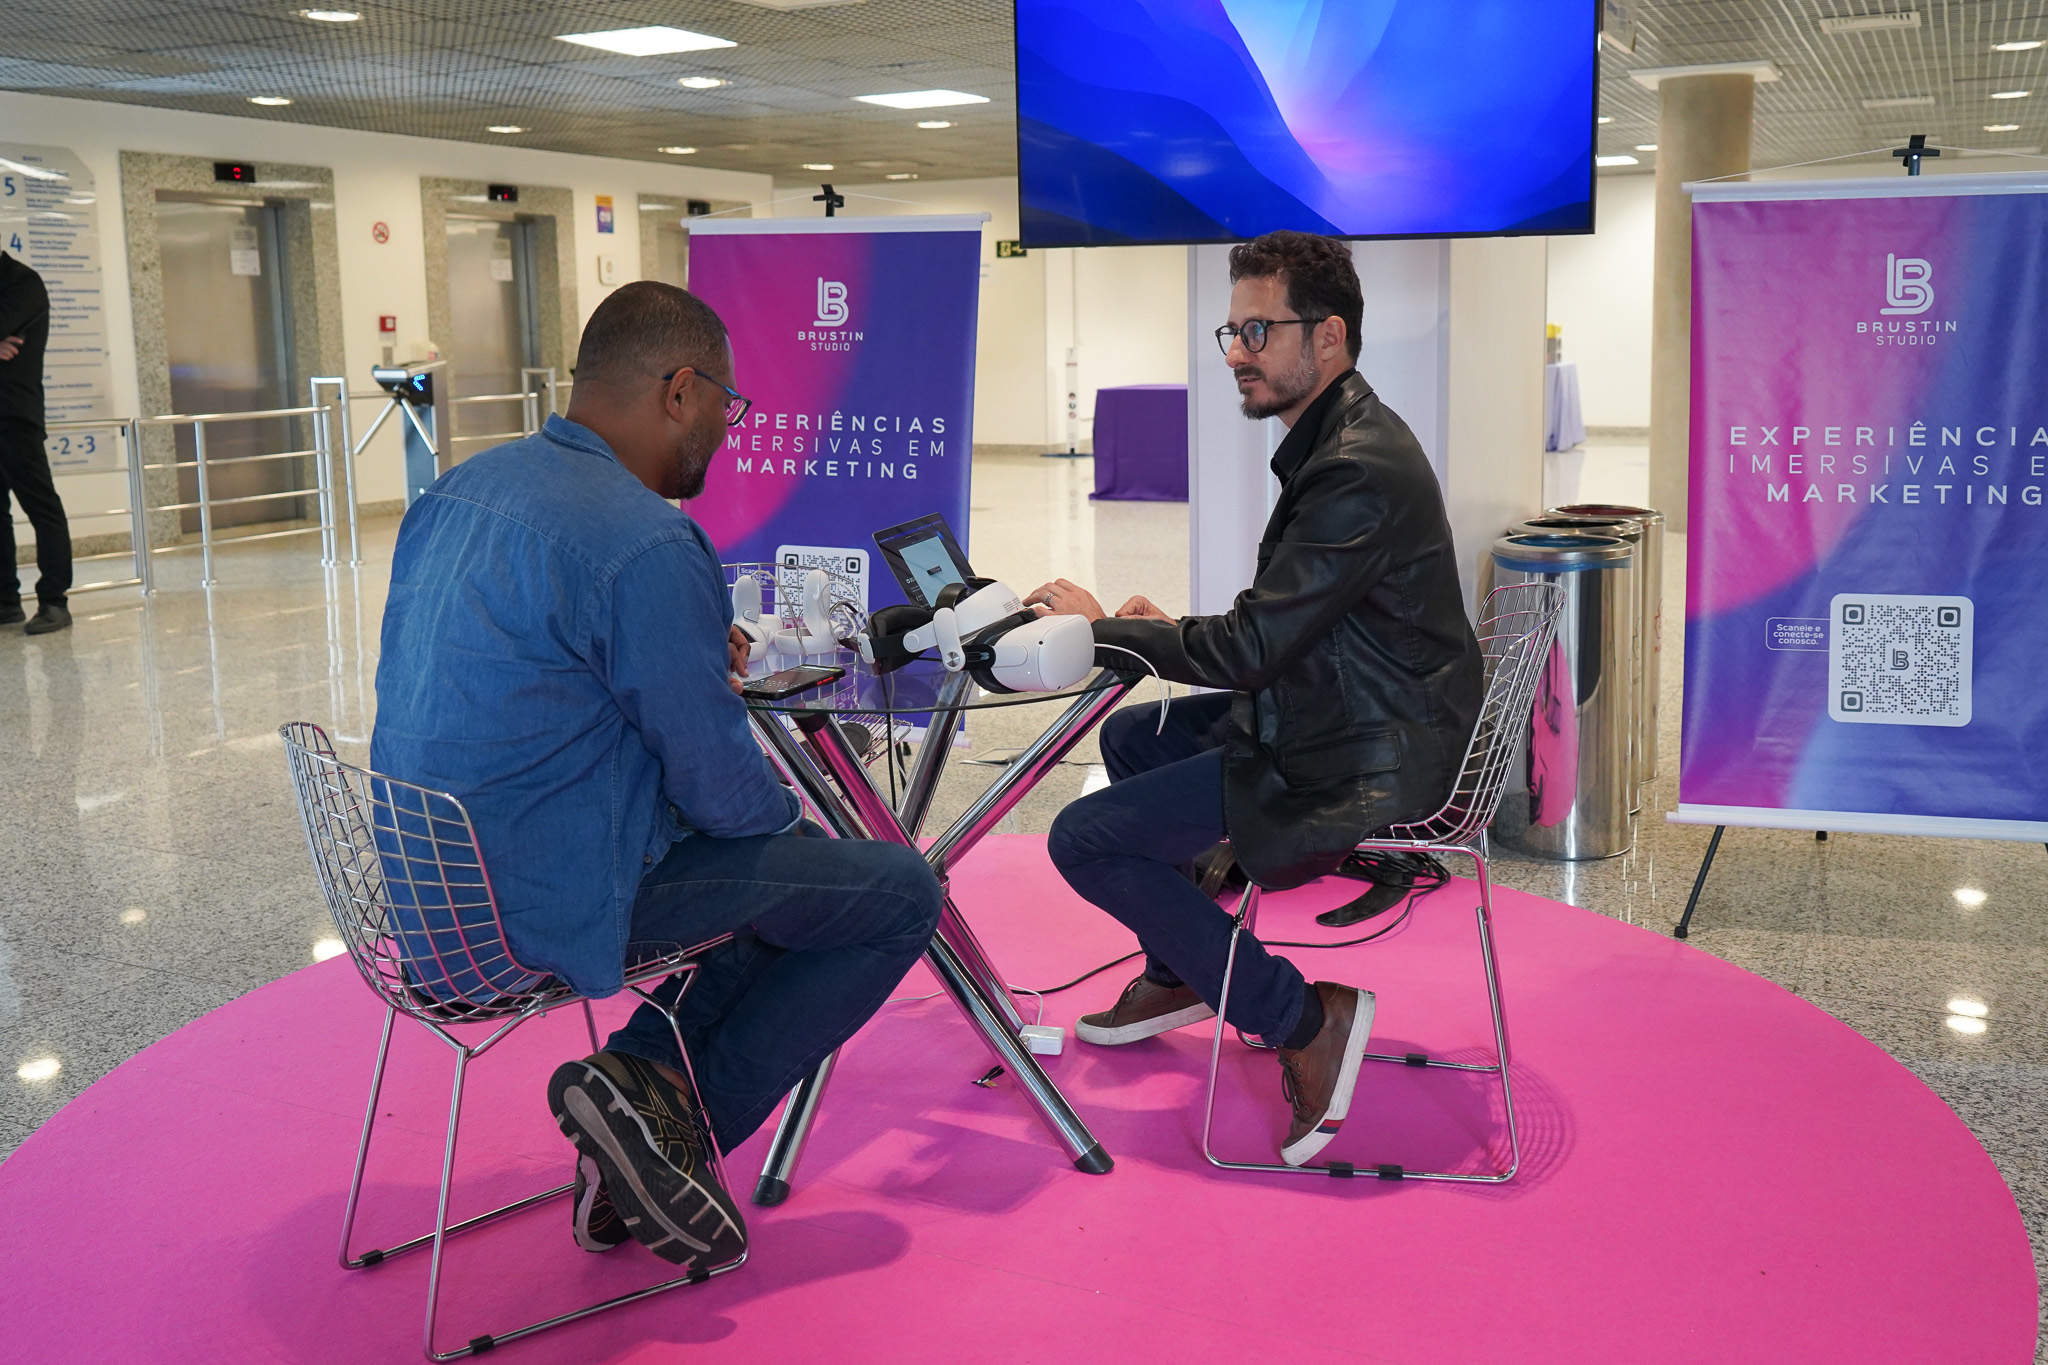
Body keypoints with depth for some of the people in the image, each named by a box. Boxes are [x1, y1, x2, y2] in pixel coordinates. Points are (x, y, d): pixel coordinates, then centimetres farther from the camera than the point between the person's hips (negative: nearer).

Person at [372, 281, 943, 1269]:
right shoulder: (645, 543, -22)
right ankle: (669, 1118, 1)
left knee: (784, 854, 23)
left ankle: (645, 1072, 12)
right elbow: (719, 786, -17)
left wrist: (693, 659, 14)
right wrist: (790, 817, 5)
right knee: (900, 890, -1)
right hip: (554, 903, -9)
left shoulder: (459, 489, 7)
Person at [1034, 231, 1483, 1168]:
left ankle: (1305, 1020, -6)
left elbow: (1253, 648, -24)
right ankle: (1177, 975, 37)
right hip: (1328, 716, 11)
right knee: (1132, 736, 25)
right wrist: (1161, 630, 3)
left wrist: (1102, 628, -11)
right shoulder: (1336, 440, 10)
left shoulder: (1360, 470, -24)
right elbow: (1280, 632, 16)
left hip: (1363, 764, -11)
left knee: (1085, 839, -11)